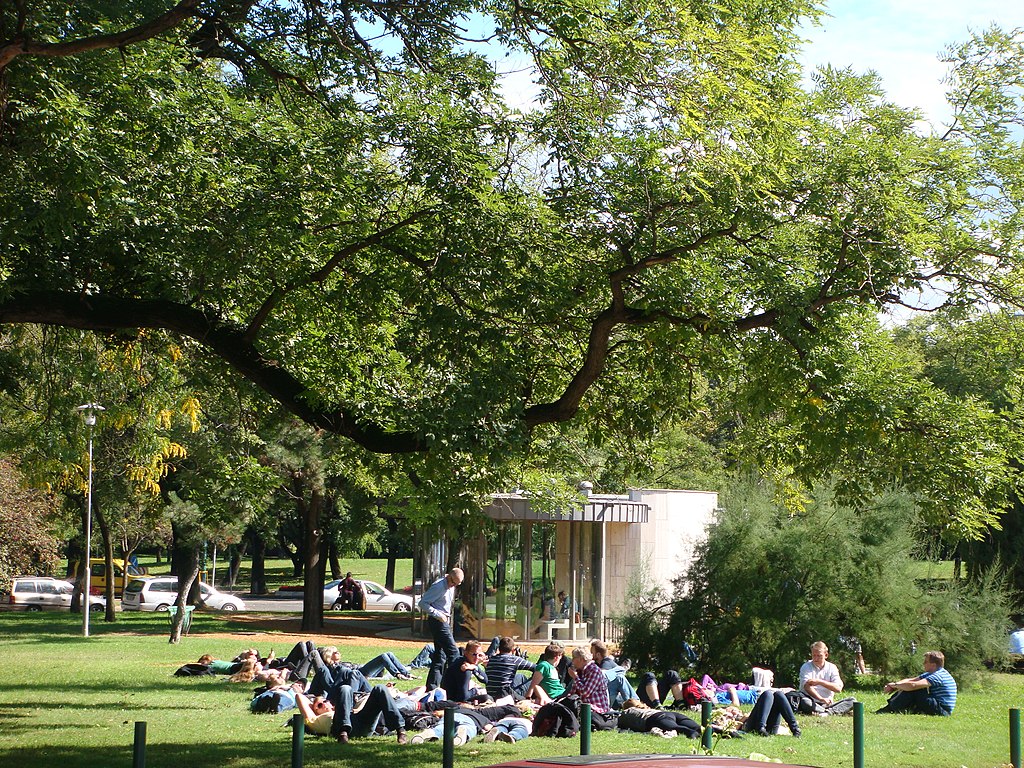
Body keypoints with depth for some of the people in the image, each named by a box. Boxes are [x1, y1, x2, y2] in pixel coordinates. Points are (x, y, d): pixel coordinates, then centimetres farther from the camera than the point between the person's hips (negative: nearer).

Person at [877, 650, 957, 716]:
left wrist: (895, 685, -14)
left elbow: (913, 685, -28)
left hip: (942, 710, -10)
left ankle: (891, 709, -14)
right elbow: (909, 680, 8)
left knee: (912, 689, -18)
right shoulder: (929, 674, 13)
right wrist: (894, 685, -8)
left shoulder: (938, 676, -19)